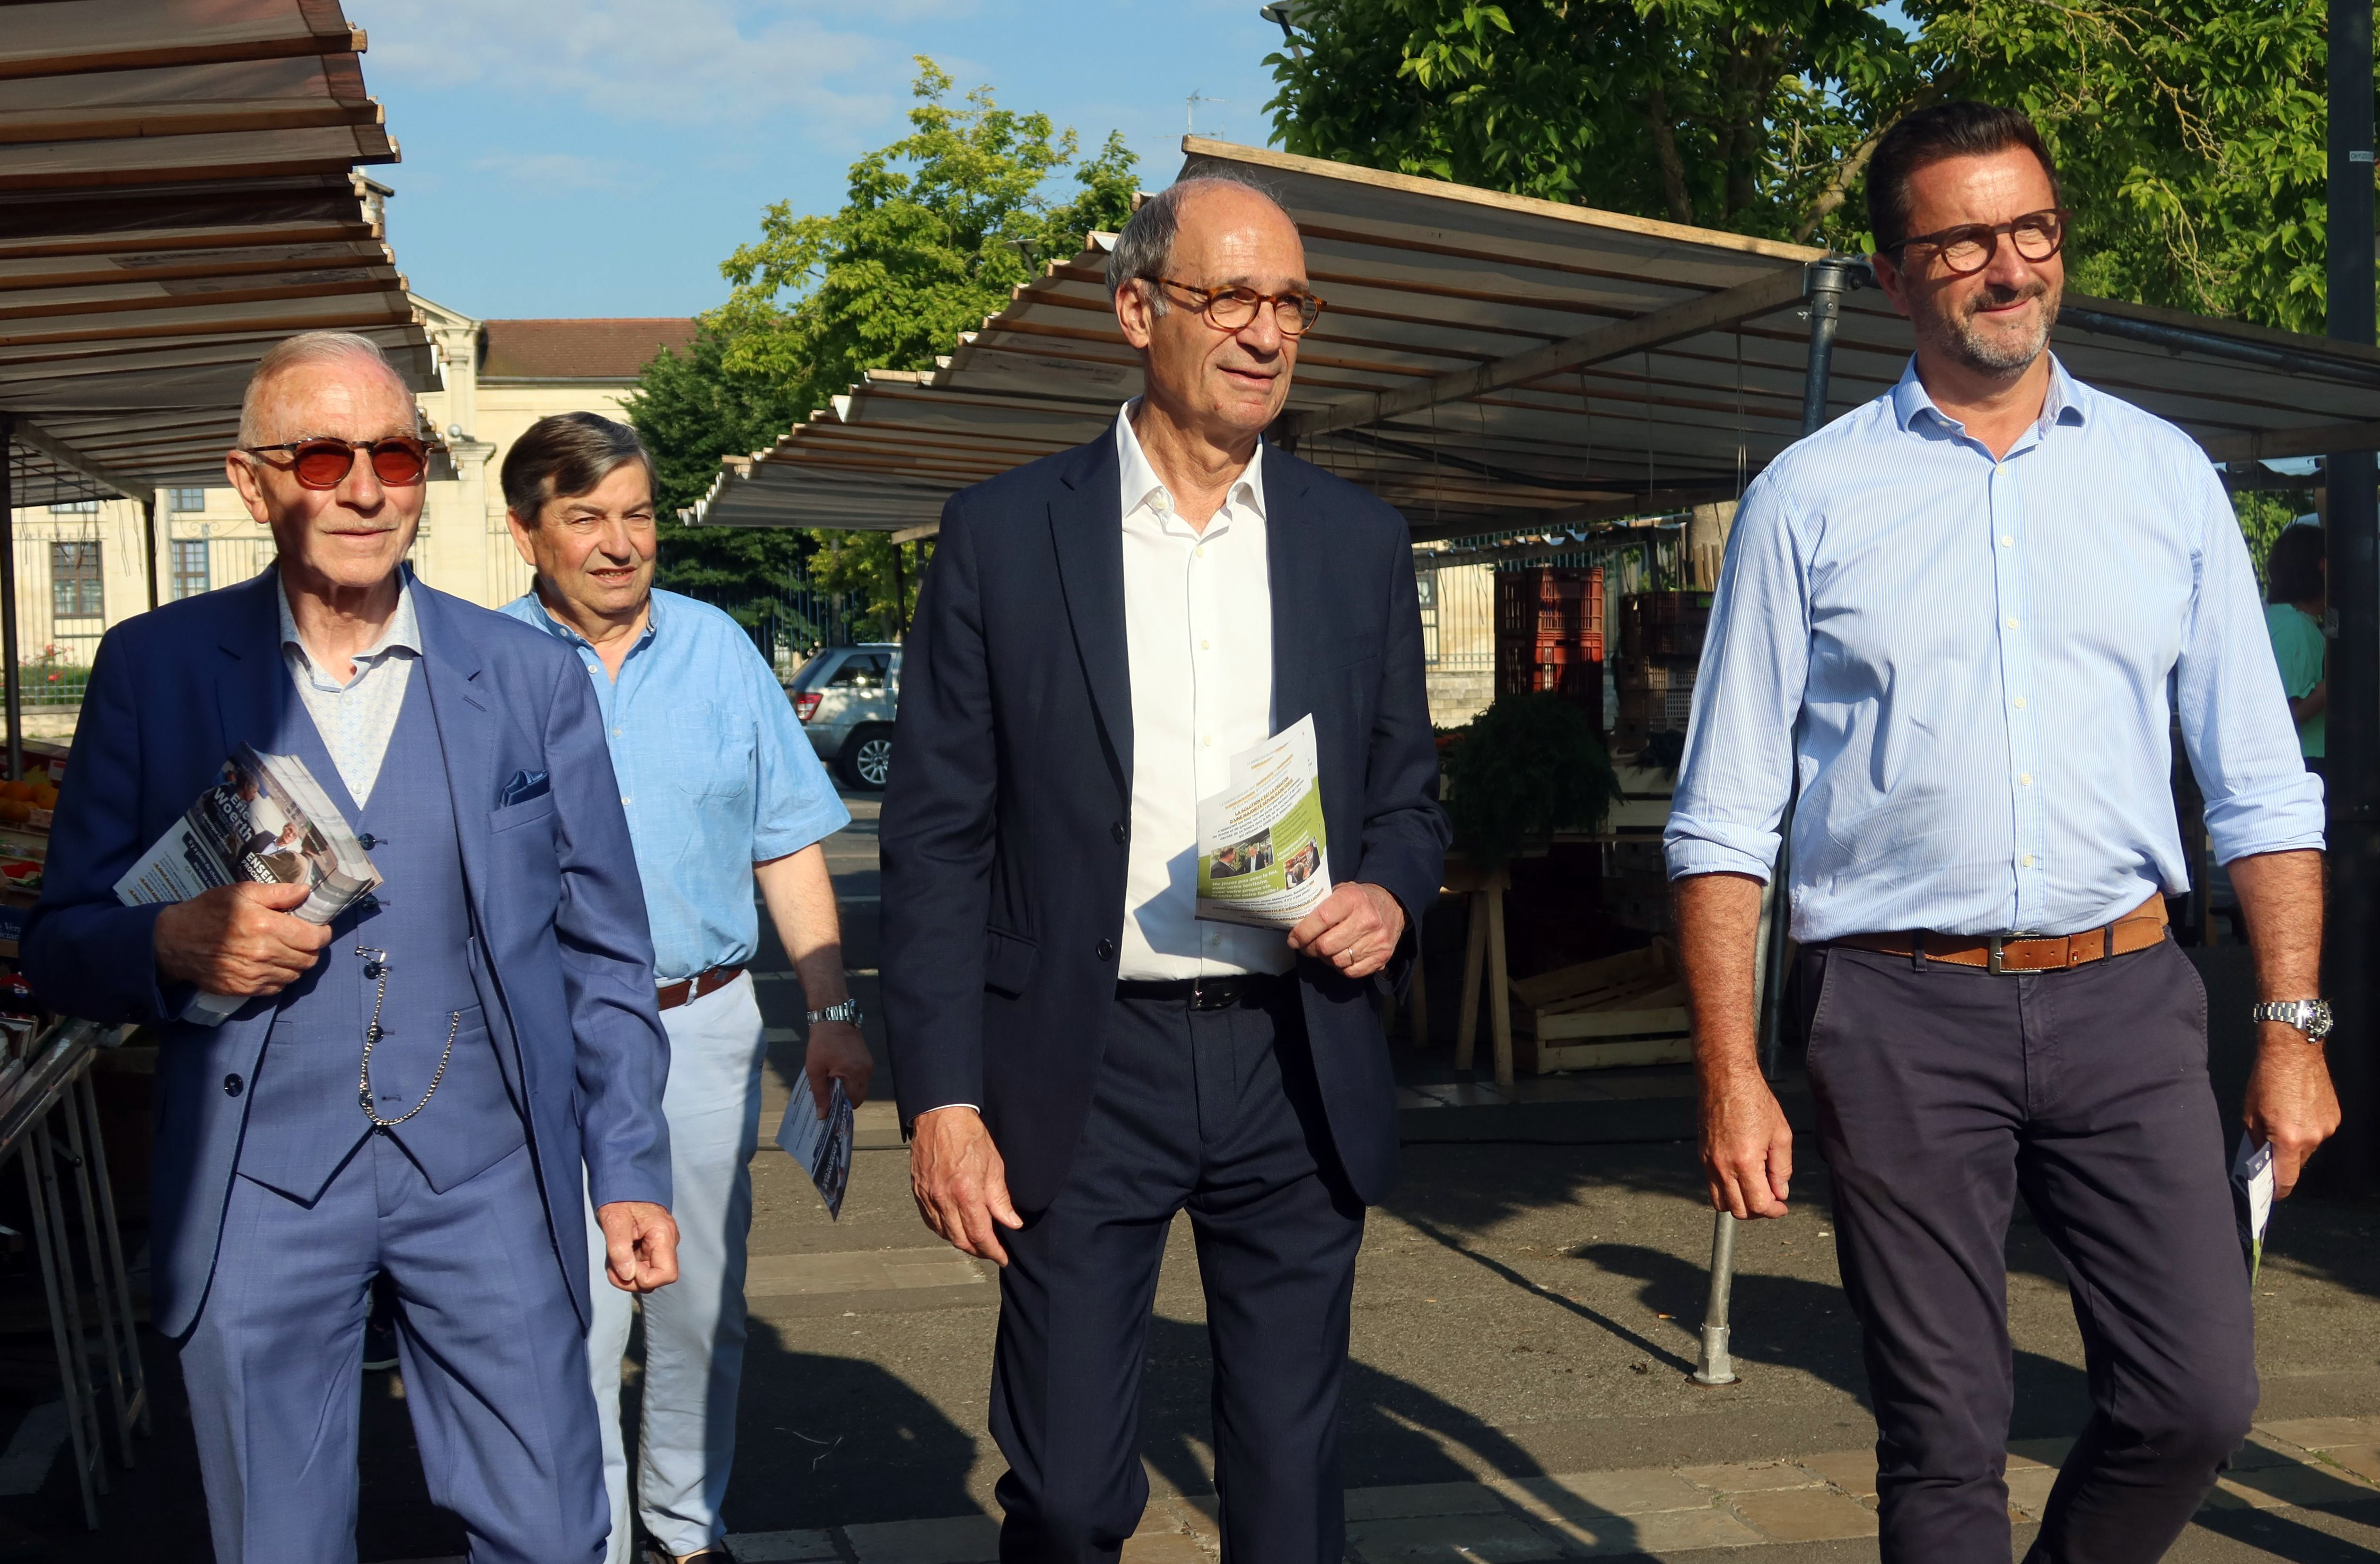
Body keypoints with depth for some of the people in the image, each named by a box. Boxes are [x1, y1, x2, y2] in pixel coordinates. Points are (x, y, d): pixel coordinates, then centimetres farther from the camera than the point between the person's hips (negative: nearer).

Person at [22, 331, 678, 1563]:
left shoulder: (532, 678, 4)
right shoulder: (155, 668, 2)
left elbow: (604, 950, 9)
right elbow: (59, 942, 5)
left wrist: (630, 1170, 6)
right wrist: (174, 946, -17)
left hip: (489, 1183, 1)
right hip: (254, 1193, 0)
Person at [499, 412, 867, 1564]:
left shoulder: (719, 648, 7)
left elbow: (786, 844, 9)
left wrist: (831, 1009, 5)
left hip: (705, 1025, 3)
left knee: (703, 1307, 13)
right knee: (573, 1321, -4)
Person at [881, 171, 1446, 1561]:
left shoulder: (1359, 542, 8)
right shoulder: (1005, 534, 0)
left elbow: (1409, 797, 16)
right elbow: (940, 835, -1)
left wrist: (1390, 895, -7)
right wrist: (942, 1098, -7)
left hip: (1298, 1066, 3)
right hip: (1085, 1070, -2)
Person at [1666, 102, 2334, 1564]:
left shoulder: (2163, 473, 9)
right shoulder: (1810, 498, 3)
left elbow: (2261, 785, 11)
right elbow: (1727, 815, 3)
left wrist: (2293, 1027, 3)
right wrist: (1731, 1075, -4)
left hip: (2125, 1002, 2)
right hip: (1904, 1014, -2)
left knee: (2198, 1399, -1)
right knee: (1944, 1438, 3)